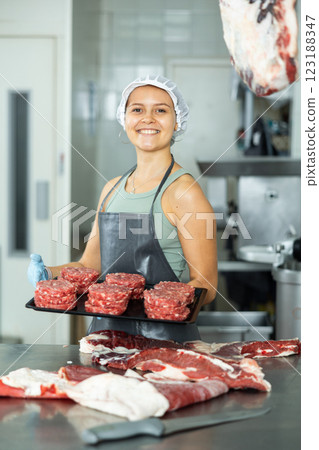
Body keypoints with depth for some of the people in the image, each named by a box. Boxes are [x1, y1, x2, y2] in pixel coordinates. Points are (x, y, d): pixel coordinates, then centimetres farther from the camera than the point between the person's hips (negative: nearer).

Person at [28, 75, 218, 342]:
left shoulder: (184, 192, -8)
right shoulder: (112, 189, 12)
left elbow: (205, 287, -8)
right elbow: (90, 265, 18)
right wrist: (49, 273, -1)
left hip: (163, 335, -5)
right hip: (106, 328, 5)